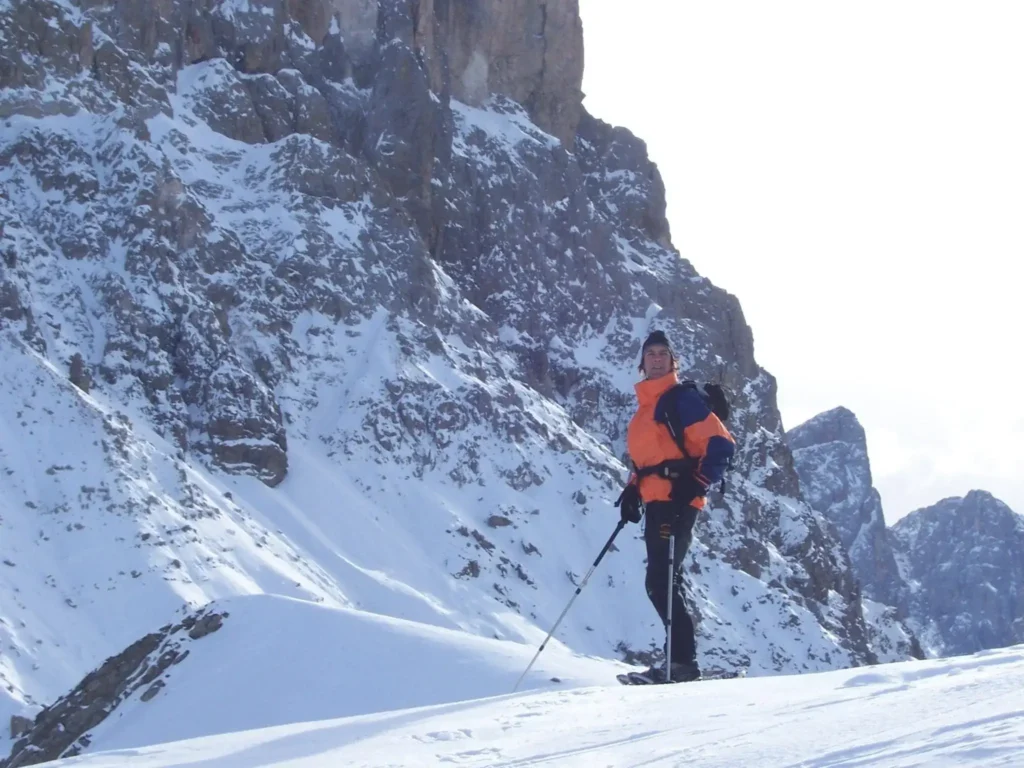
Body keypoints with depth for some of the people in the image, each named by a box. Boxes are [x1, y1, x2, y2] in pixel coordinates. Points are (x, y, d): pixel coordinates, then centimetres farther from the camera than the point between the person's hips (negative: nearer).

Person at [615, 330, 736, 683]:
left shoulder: (683, 398, -5)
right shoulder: (645, 407, 21)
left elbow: (721, 445, -11)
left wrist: (695, 484, -19)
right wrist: (633, 490, 14)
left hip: (676, 504, -9)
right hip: (657, 504, 9)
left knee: (660, 582, -13)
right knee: (662, 583, 8)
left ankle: (682, 661, -10)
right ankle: (680, 660, 11)